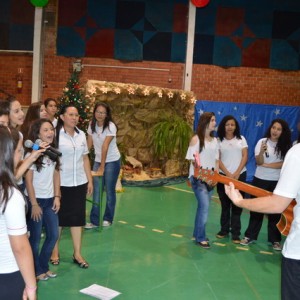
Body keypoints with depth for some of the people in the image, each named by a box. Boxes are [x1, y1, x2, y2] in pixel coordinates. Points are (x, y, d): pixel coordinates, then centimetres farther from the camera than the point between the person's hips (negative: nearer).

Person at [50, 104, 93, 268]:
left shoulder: (81, 135, 7)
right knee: (58, 217, 9)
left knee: (78, 217, 8)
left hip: (79, 183, 5)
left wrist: (90, 180, 10)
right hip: (61, 183, -5)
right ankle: (55, 250, 27)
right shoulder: (55, 134, -10)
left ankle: (77, 253, 18)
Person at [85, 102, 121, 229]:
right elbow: (89, 144, 4)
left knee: (109, 190, 4)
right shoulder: (92, 125, 0)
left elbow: (105, 147, -21)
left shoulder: (110, 126, -17)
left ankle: (108, 219, 19)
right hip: (98, 160, 4)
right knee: (96, 191, -2)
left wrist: (102, 167, -24)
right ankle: (95, 220, 3)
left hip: (112, 161, -4)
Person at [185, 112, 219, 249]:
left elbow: (216, 160, 12)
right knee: (204, 206, -13)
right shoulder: (196, 139, -8)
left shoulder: (214, 140, 10)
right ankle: (201, 237, 0)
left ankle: (197, 233, 25)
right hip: (198, 178, -6)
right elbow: (193, 160, -10)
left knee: (203, 206, 11)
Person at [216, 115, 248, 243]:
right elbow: (218, 159, -3)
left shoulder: (241, 139, 6)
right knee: (225, 204, 7)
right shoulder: (219, 141, 2)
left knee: (236, 205, 1)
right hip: (223, 175, 0)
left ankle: (235, 233, 6)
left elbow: (245, 157, 0)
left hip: (240, 175, 0)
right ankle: (224, 229, 19)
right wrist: (228, 174, -13)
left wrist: (236, 173, -11)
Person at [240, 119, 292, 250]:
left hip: (277, 182, 0)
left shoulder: (286, 146, -4)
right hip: (260, 180, 0)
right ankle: (250, 236, 20)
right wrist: (262, 151, -31)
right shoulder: (262, 141, -5)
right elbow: (259, 162, -11)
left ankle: (275, 240, 20)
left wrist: (266, 165, -12)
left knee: (275, 210, 8)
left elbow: (284, 164, -11)